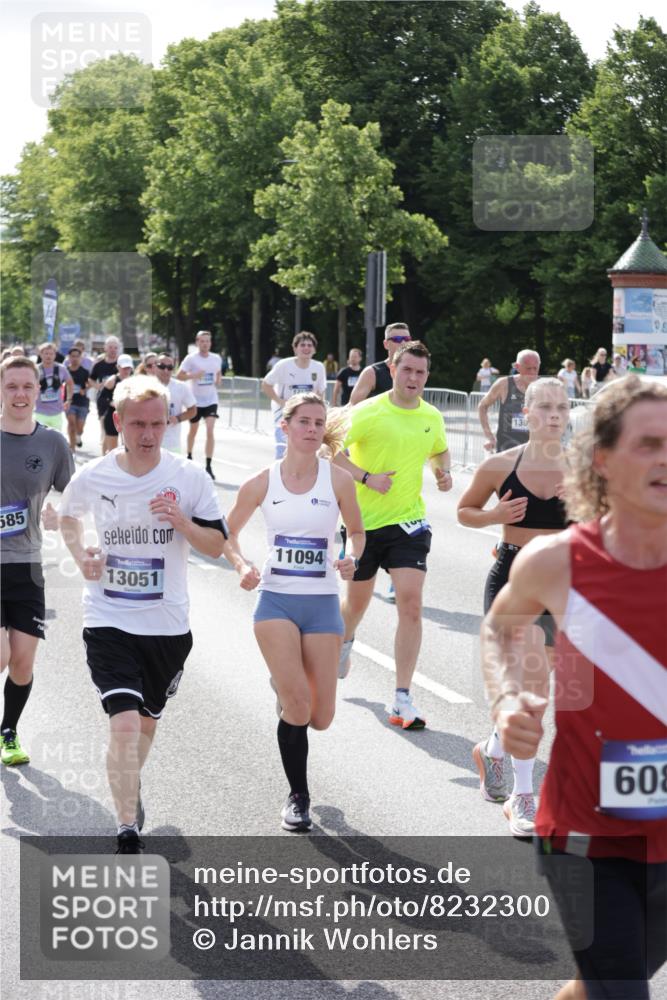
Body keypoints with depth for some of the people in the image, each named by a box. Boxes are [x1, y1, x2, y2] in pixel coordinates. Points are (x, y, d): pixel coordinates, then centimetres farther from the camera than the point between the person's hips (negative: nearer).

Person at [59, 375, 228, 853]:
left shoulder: (189, 478, -7)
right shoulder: (93, 478, -6)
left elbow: (217, 545, -2)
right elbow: (69, 516, 17)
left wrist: (182, 522, -21)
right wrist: (81, 554, -2)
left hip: (167, 624, 2)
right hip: (108, 621, -2)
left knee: (147, 722, 21)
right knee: (124, 723, -18)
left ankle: (130, 785, 52)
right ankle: (128, 832, -9)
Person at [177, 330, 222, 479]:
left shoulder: (216, 359, 2)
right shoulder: (191, 359, -9)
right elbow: (179, 376, -9)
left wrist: (218, 381, -1)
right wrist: (194, 375, -23)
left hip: (211, 401, 1)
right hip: (195, 400, -1)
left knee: (210, 431, -14)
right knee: (193, 430, 16)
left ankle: (209, 466, -15)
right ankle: (189, 457, 41)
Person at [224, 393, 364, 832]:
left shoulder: (338, 480, -1)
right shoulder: (262, 483, 0)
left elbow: (357, 531, 12)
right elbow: (228, 533, 12)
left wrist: (351, 558, -9)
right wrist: (242, 565, -7)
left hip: (322, 603, 1)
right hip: (276, 601, -1)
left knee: (320, 717, -1)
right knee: (297, 704, -14)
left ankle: (285, 689, 38)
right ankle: (298, 797, 8)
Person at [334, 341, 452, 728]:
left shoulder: (432, 417, 4)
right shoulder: (368, 412, -11)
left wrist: (443, 471, 3)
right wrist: (366, 477, -20)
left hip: (409, 522, 2)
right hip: (364, 521, -2)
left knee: (411, 605, -12)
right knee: (357, 601, 16)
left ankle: (403, 699, -7)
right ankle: (344, 642, 54)